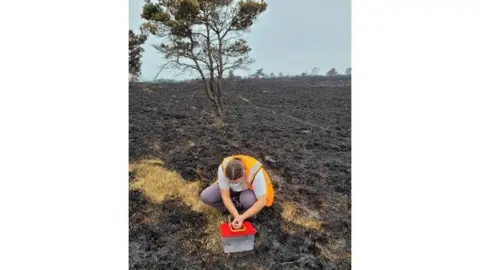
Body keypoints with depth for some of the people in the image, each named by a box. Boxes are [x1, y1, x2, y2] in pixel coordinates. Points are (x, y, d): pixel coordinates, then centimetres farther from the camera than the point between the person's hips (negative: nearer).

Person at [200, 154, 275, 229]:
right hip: (230, 187, 3)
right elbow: (225, 196, -23)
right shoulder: (223, 168, -33)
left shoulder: (256, 173, -40)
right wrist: (236, 216, -33)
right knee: (205, 197, -16)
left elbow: (262, 201, -31)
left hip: (250, 189, -2)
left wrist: (242, 217, -33)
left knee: (249, 200, -37)